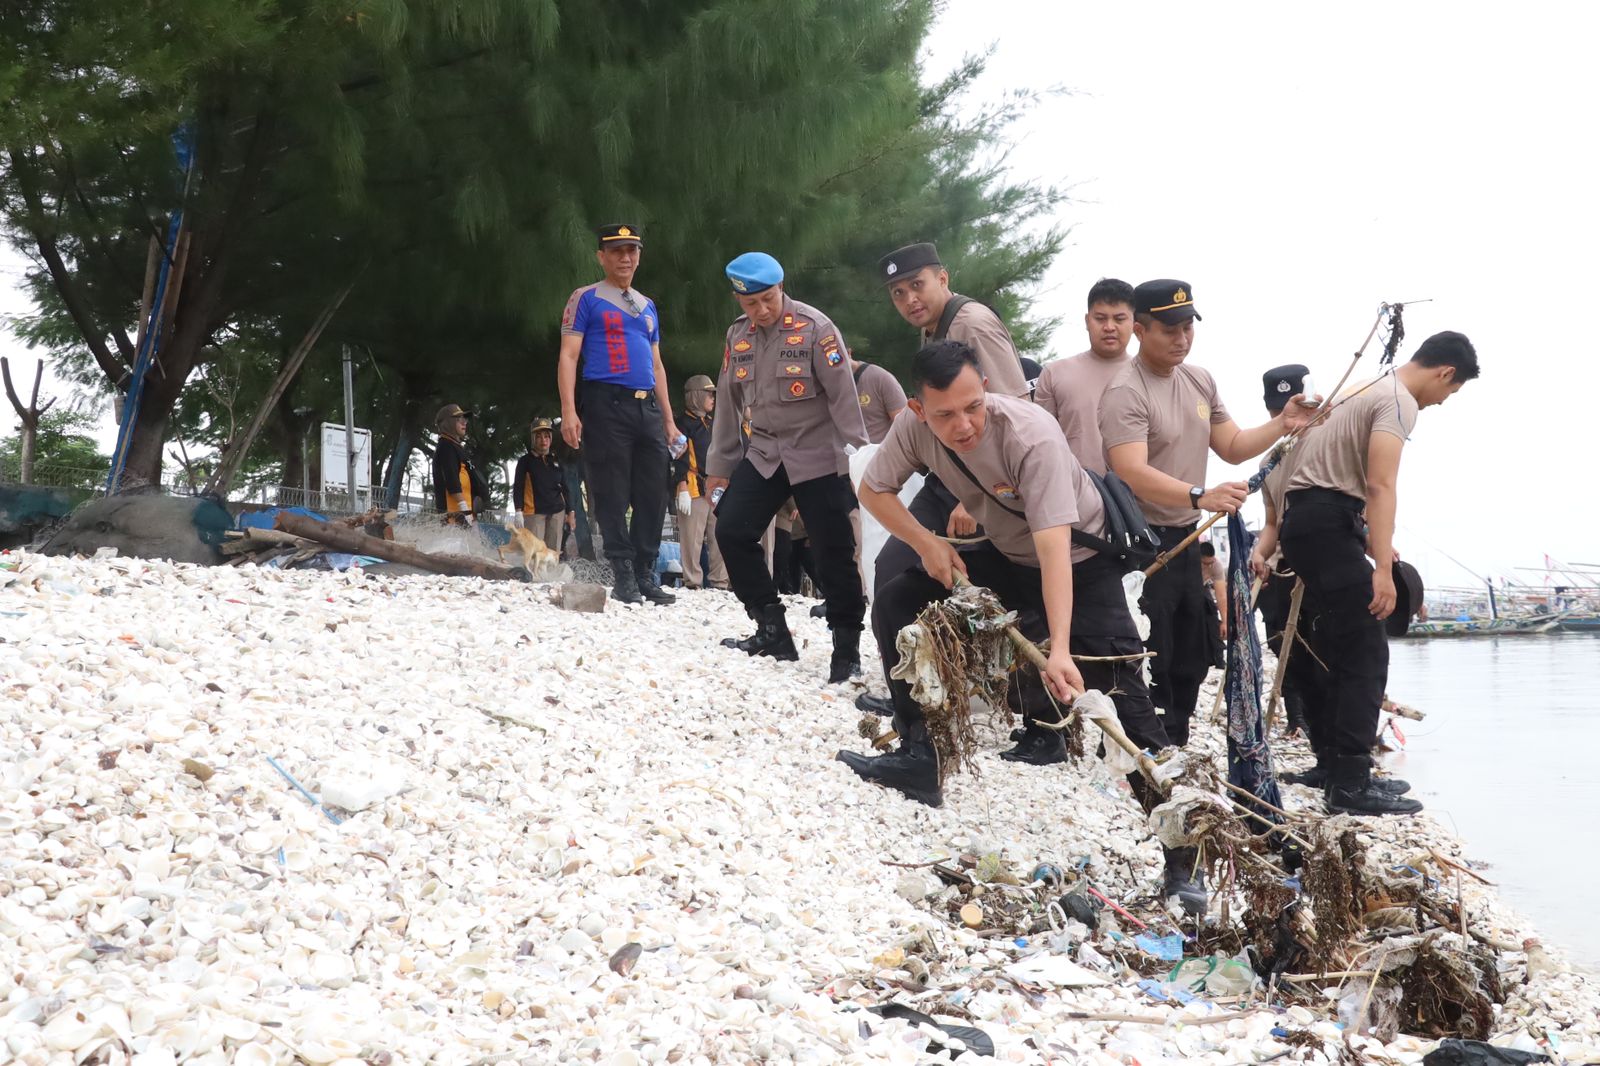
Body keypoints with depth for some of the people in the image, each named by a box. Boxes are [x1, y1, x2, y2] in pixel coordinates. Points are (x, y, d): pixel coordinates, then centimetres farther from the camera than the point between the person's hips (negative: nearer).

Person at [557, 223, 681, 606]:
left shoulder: (648, 306, 21)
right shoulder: (586, 299, 3)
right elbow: (569, 356, -4)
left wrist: (668, 419, 19)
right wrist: (569, 411, -15)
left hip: (648, 407, 6)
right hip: (607, 404, -6)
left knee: (653, 494, 3)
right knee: (613, 494, -4)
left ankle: (647, 575, 10)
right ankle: (624, 577, 0)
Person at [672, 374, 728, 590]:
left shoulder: (711, 424, 22)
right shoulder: (685, 424, -2)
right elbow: (680, 459, -10)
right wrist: (683, 490, -18)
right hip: (694, 489, -8)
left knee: (719, 538, 4)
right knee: (693, 540, -7)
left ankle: (719, 582, 8)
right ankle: (693, 583, -6)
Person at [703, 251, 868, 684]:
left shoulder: (815, 328, -13)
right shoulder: (737, 335, 5)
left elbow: (843, 396, -14)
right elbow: (728, 401, 12)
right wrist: (720, 465, 14)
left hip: (817, 454, -6)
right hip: (763, 452, 6)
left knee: (832, 551, -6)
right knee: (731, 532, -3)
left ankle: (847, 648, 5)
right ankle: (772, 630, 7)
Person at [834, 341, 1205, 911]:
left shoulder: (1031, 436, -36)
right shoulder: (914, 428, -19)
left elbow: (1054, 547, -44)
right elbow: (874, 490, -1)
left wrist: (1060, 650, -53)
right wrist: (928, 544, -17)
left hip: (1080, 560, -6)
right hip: (1005, 555, 6)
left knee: (1127, 703, -17)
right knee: (895, 604, -6)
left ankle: (1184, 858, -13)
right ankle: (920, 759, 4)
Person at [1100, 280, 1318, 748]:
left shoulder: (1200, 381, 10)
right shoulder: (1126, 393, -18)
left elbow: (1232, 447, 17)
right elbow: (1133, 473, -31)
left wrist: (1282, 425, 0)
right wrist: (1199, 495, -43)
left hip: (1185, 538, 9)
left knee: (1191, 660, 17)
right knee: (1150, 666, -7)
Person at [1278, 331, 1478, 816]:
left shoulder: (1367, 389, 22)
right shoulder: (1399, 402, -9)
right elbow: (1380, 486, -21)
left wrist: (1370, 540, 41)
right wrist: (1382, 569, -28)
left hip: (1304, 518, 10)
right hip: (1327, 524, -10)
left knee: (1340, 648, 16)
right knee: (1366, 654, -11)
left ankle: (1340, 769, 23)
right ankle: (1350, 785, -14)